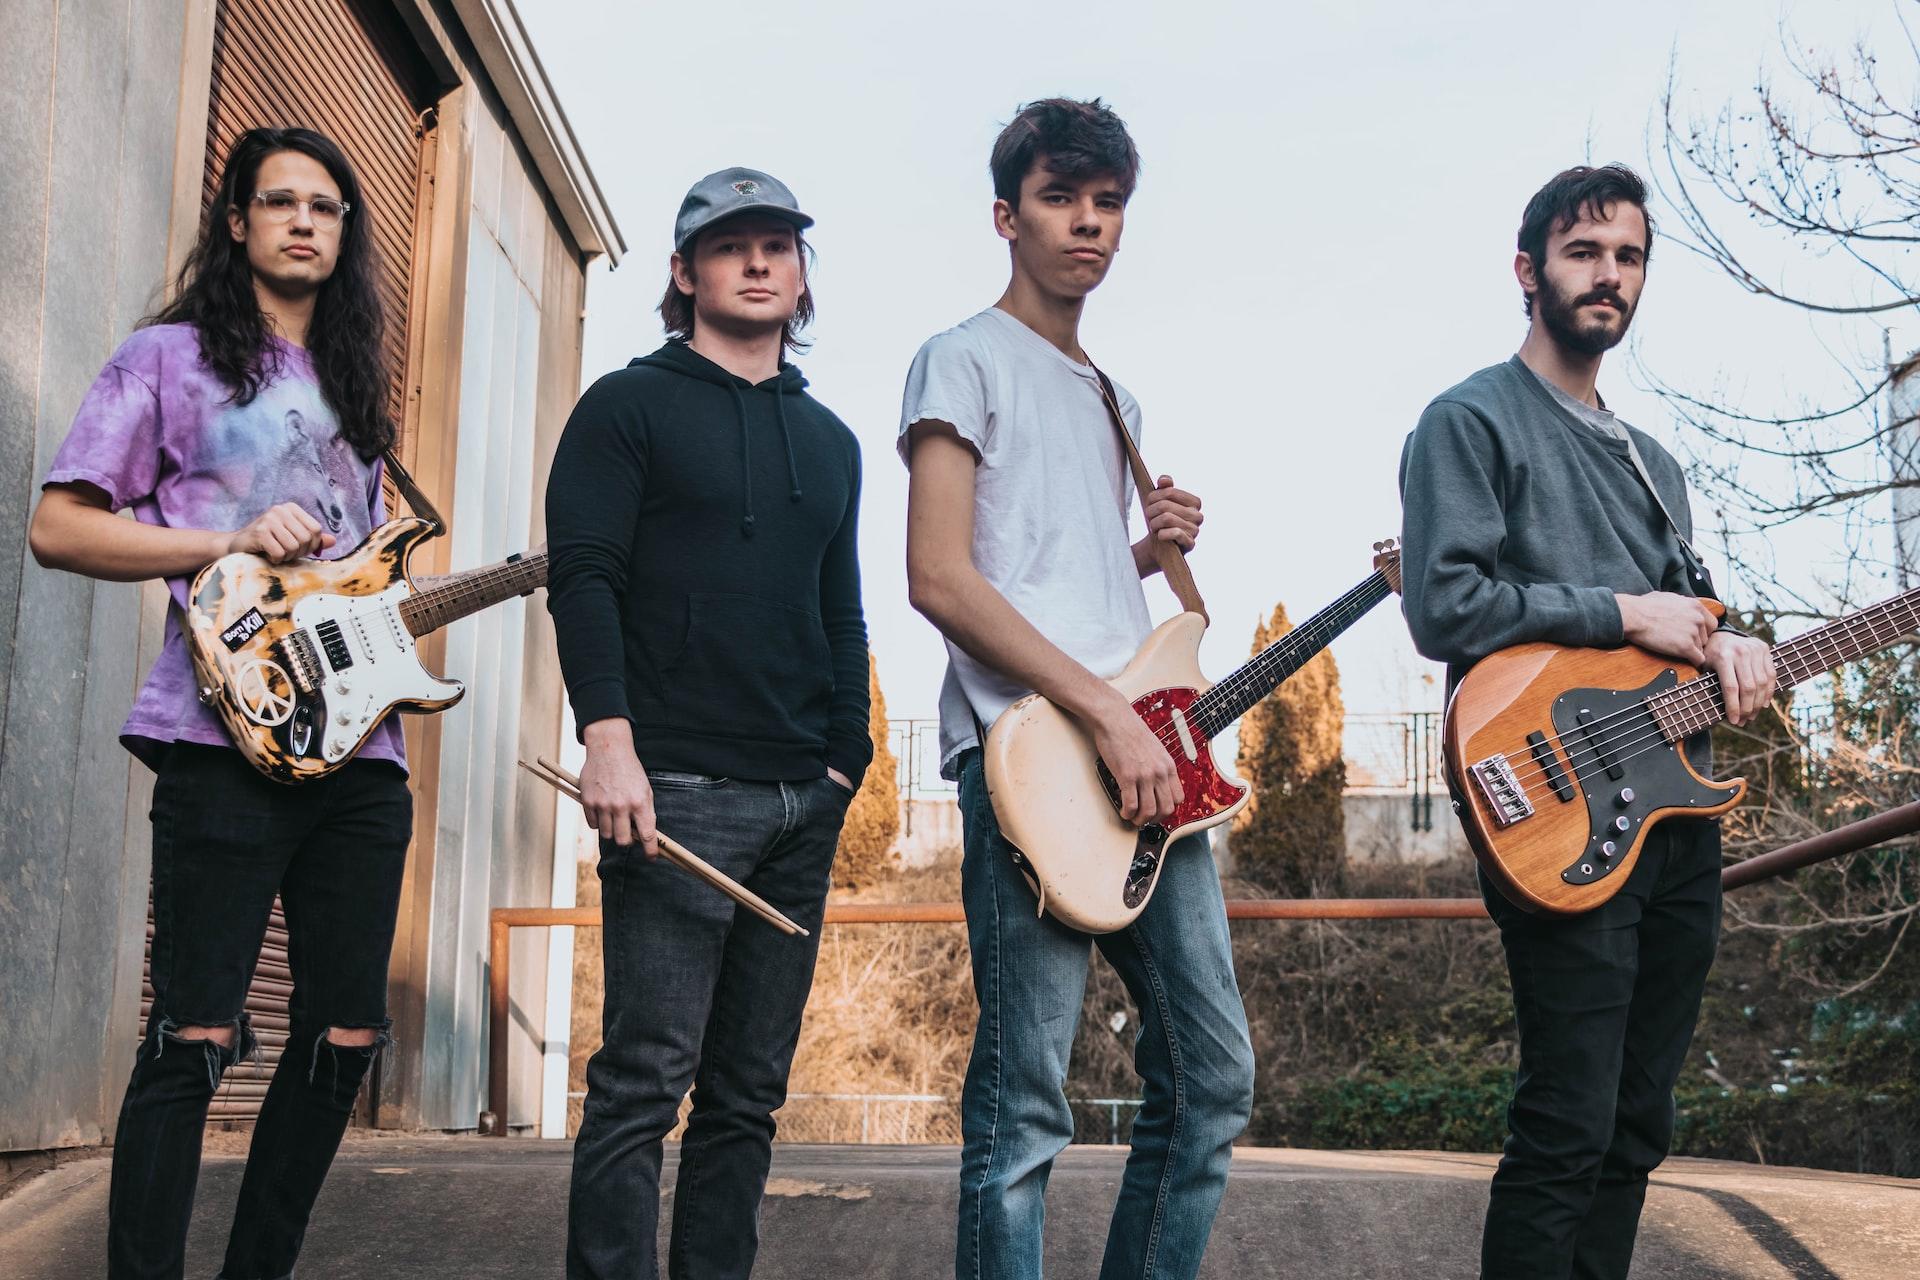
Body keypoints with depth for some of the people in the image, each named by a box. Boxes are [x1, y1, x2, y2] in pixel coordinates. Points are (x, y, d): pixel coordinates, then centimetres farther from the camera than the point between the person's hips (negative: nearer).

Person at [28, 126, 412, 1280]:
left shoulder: (355, 387, 24)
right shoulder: (171, 358, 6)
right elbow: (57, 528, -2)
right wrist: (230, 544, -12)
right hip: (227, 740, -6)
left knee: (346, 1034, 7)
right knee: (195, 1036, -8)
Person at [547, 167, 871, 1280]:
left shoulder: (831, 440, 21)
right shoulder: (630, 407, 5)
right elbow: (583, 576, -5)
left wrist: (846, 760, 12)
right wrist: (609, 737, -17)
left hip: (801, 805, 6)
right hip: (678, 791, -6)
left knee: (750, 1090, 7)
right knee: (646, 1077, -9)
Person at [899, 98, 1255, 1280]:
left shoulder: (1115, 401, 25)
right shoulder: (968, 359, 1)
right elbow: (939, 577, -11)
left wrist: (1156, 549, 9)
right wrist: (1110, 712, -16)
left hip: (1144, 758, 8)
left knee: (1214, 1073, 9)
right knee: (1025, 1107, -7)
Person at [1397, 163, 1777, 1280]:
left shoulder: (1652, 462, 23)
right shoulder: (1472, 422, -3)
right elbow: (1446, 607, -14)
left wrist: (1724, 646, 2)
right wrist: (1625, 614, -11)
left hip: (1678, 802, 8)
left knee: (1637, 1125, 12)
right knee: (1570, 1131, -10)